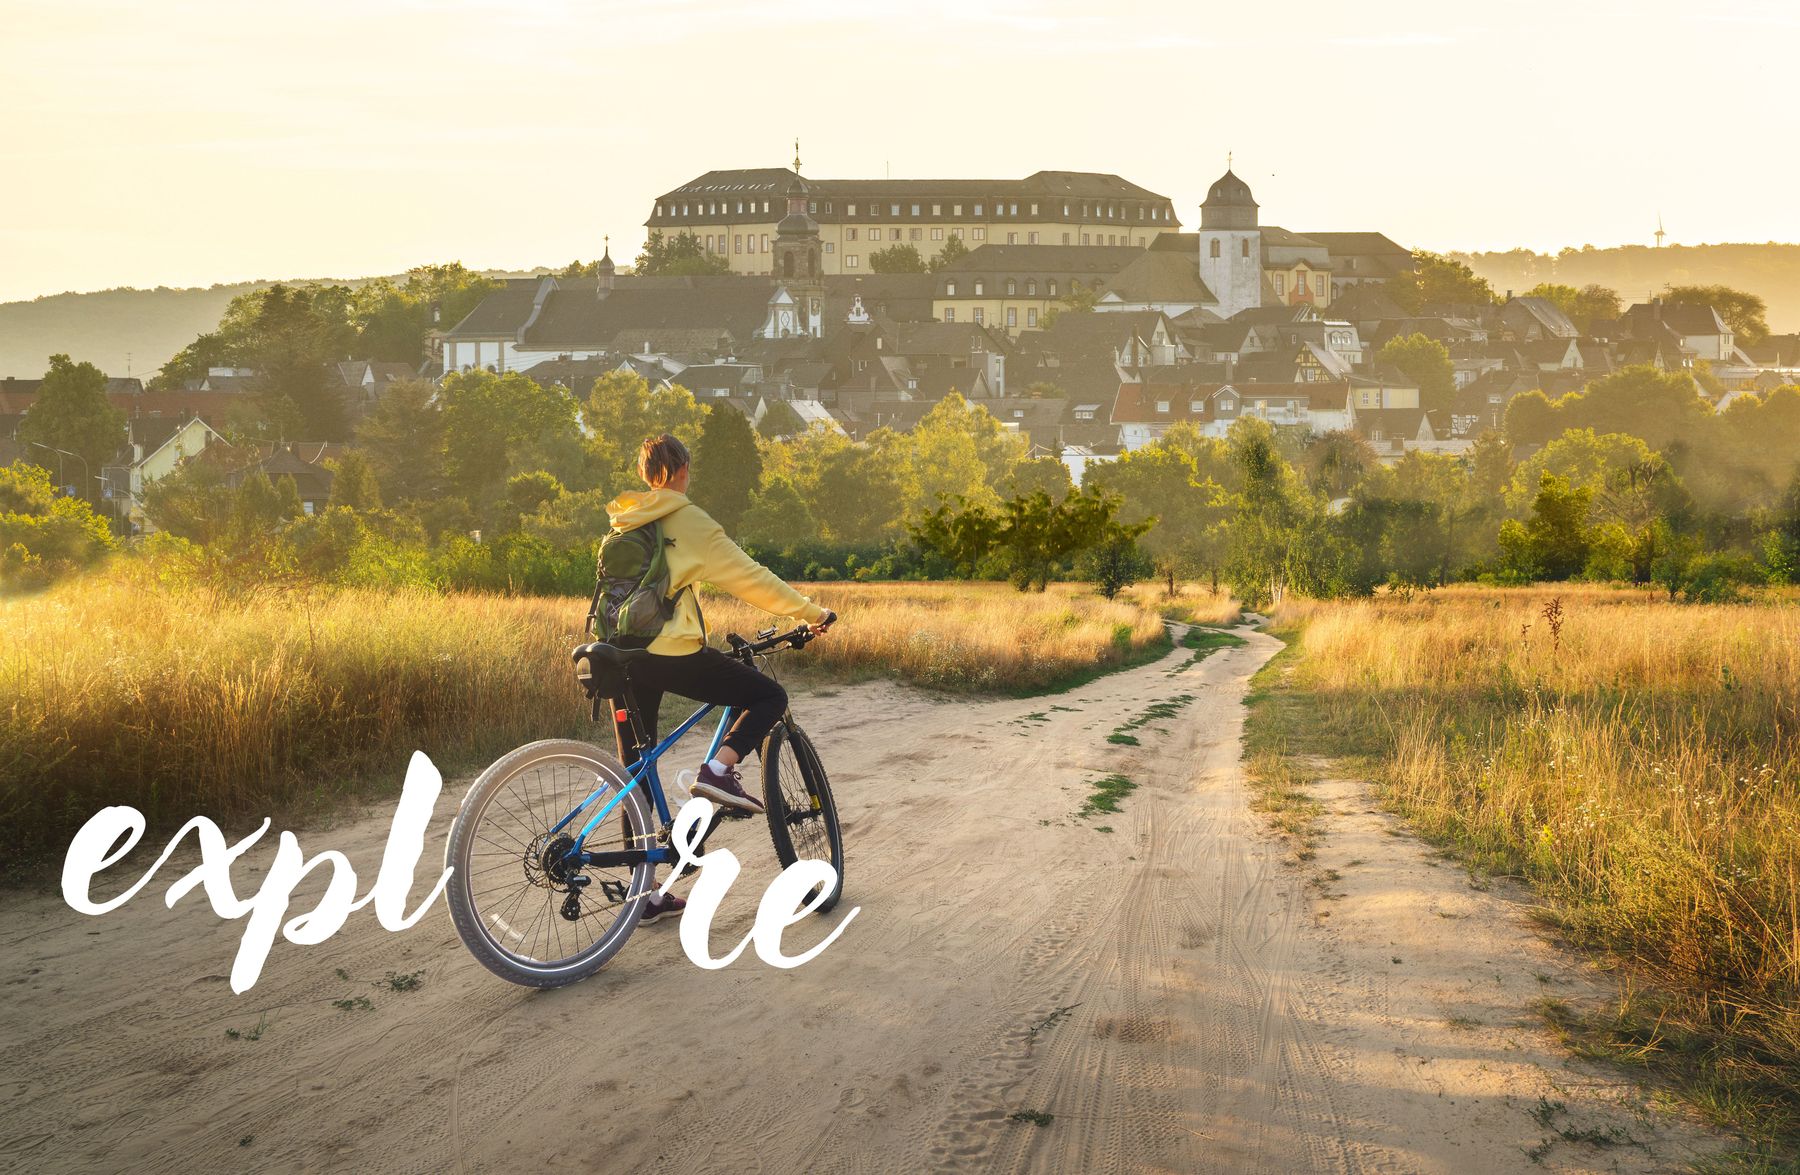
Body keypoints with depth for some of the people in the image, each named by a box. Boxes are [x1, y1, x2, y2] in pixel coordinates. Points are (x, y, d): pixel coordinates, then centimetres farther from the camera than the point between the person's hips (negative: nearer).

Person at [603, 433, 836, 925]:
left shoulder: (622, 523, 16)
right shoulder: (688, 522, -3)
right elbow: (749, 578, -2)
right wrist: (809, 611, 8)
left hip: (622, 655, 7)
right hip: (672, 653, -7)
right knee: (769, 696, 10)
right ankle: (718, 770, -10)